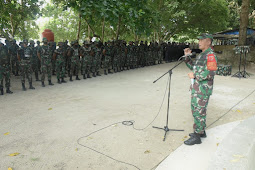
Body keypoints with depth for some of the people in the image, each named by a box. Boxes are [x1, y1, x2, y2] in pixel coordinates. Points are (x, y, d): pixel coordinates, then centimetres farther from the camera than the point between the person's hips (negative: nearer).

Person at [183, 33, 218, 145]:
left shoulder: (210, 55, -14)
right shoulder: (201, 55, 16)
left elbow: (210, 73, -24)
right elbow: (193, 67, 23)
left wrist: (194, 76, -18)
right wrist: (187, 57, 11)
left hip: (203, 89, -10)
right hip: (196, 88, 10)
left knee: (198, 112, -5)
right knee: (196, 110, 17)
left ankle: (197, 137, 5)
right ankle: (201, 131, 31)